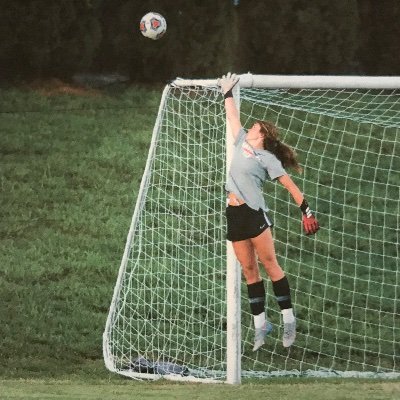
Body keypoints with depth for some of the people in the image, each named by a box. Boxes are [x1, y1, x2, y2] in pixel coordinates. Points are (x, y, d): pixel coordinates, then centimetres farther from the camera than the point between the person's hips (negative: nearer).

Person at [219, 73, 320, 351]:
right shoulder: (243, 143, 17)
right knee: (249, 270, 5)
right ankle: (260, 324, 6)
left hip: (254, 213, -7)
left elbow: (289, 184, -7)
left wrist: (306, 209, -14)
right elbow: (233, 117, 29)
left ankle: (288, 319, -8)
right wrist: (227, 93, 30)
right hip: (235, 215, 7)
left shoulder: (267, 159, -2)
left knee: (269, 264, -9)